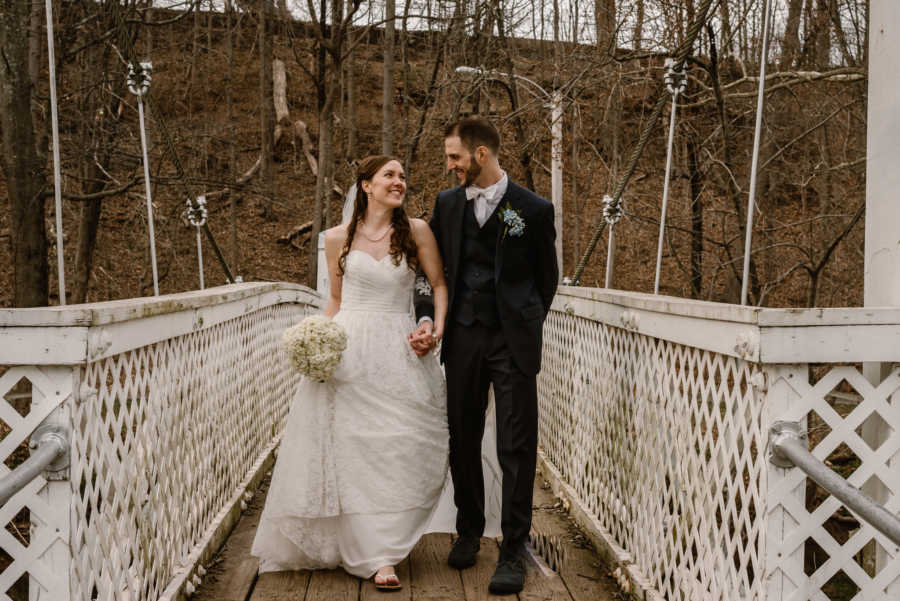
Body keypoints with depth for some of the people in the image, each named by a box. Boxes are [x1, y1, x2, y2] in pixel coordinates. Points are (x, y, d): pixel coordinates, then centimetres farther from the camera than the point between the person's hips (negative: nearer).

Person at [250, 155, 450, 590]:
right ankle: (374, 554, 14)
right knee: (351, 447, 0)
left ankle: (382, 549, 8)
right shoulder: (338, 238, 6)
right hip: (347, 350, 1)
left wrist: (438, 327, -8)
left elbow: (439, 284, 7)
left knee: (401, 447, -6)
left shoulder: (416, 231, 2)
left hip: (399, 354, 0)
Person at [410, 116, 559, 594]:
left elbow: (546, 278, 8)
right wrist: (427, 318, -1)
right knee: (463, 442, 11)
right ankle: (469, 532, 29)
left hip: (512, 341, -3)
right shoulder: (447, 204, 8)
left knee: (517, 447, -2)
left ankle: (513, 552, 7)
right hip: (461, 339, 4)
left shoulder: (534, 209, -2)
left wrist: (525, 328, 8)